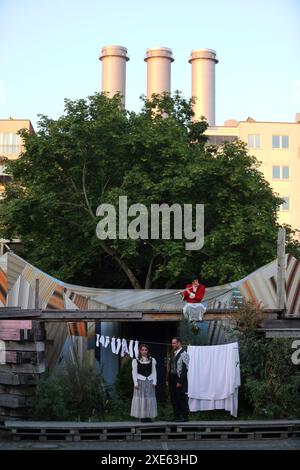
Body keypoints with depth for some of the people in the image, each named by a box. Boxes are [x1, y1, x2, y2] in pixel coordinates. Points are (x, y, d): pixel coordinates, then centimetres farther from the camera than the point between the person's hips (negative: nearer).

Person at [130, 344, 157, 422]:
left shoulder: (152, 360, 11)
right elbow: (134, 372, 0)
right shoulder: (136, 361, 3)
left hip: (150, 382, 2)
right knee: (141, 398, -4)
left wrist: (154, 382, -1)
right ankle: (142, 416, -1)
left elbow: (154, 372, 9)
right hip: (140, 381, -2)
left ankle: (149, 416, 3)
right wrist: (135, 383, -9)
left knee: (150, 398, 0)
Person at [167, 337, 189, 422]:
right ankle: (177, 416, 16)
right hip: (172, 379, 8)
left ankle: (184, 417, 2)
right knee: (174, 399, 9)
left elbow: (184, 369, -15)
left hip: (180, 380, -8)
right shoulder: (173, 354, 16)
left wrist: (180, 382, -19)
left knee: (182, 399, -4)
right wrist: (168, 380, 12)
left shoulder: (184, 354, -9)